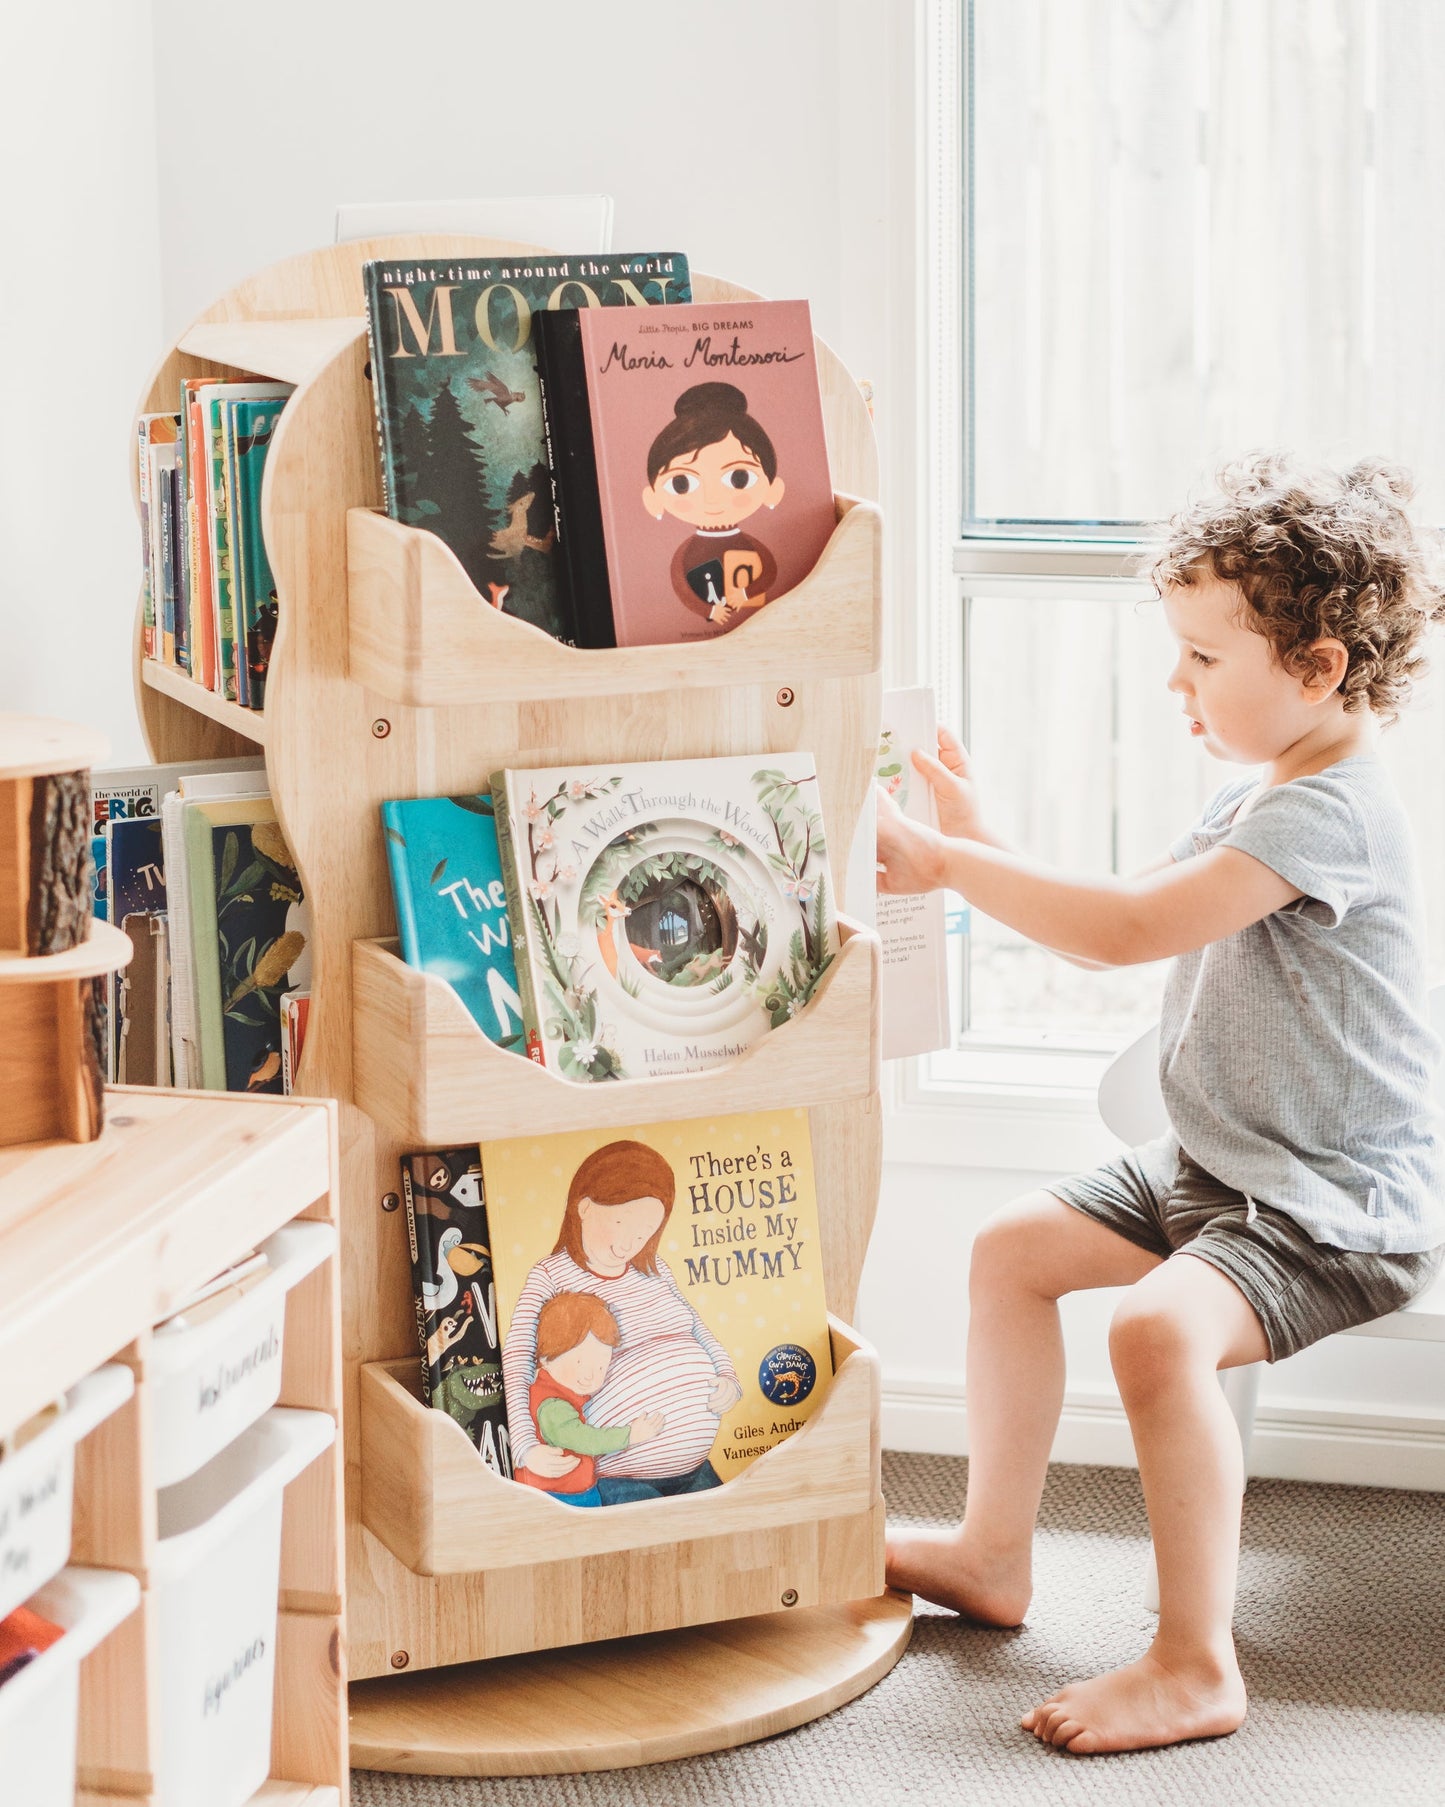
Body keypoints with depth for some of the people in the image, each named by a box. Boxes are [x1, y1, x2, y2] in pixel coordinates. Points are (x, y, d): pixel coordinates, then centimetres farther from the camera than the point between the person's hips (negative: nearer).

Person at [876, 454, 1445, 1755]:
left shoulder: (1331, 815, -22)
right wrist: (985, 844, 9)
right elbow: (1127, 920, 16)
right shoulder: (1255, 801, 12)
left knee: (1161, 1326, -32)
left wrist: (946, 864, -22)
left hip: (1339, 1205, -11)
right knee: (1013, 1245, 10)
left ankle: (1196, 1668, -21)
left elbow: (1123, 930, -28)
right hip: (1218, 1165, 11)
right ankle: (993, 1553, 22)